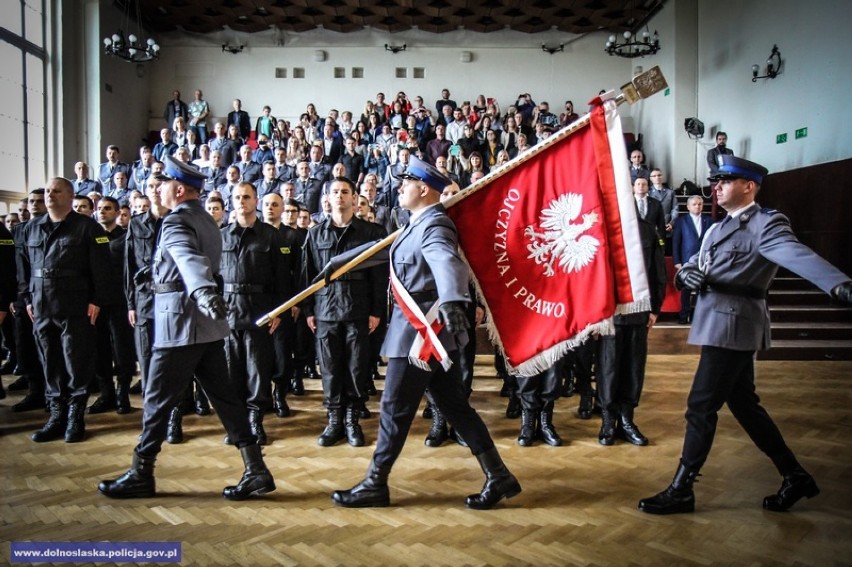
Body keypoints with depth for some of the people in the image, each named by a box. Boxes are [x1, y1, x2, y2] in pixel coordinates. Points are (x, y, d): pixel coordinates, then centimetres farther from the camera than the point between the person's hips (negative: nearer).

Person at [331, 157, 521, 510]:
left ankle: (375, 484, 18)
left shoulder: (433, 225, -15)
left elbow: (449, 264, -37)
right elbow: (385, 250, 31)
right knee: (455, 406, 11)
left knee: (395, 409, 2)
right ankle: (498, 477, 18)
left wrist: (451, 301, -56)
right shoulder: (420, 224, 17)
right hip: (432, 330, 10)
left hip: (421, 330, -10)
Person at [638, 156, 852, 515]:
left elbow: (797, 254, -30)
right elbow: (690, 267, 16)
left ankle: (681, 491, 7)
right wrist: (687, 273, -9)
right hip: (721, 325, 9)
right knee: (744, 405, 16)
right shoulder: (719, 228, 17)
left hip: (733, 326, -9)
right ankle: (795, 476, 31)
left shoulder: (765, 224, -11)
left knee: (701, 407, -4)